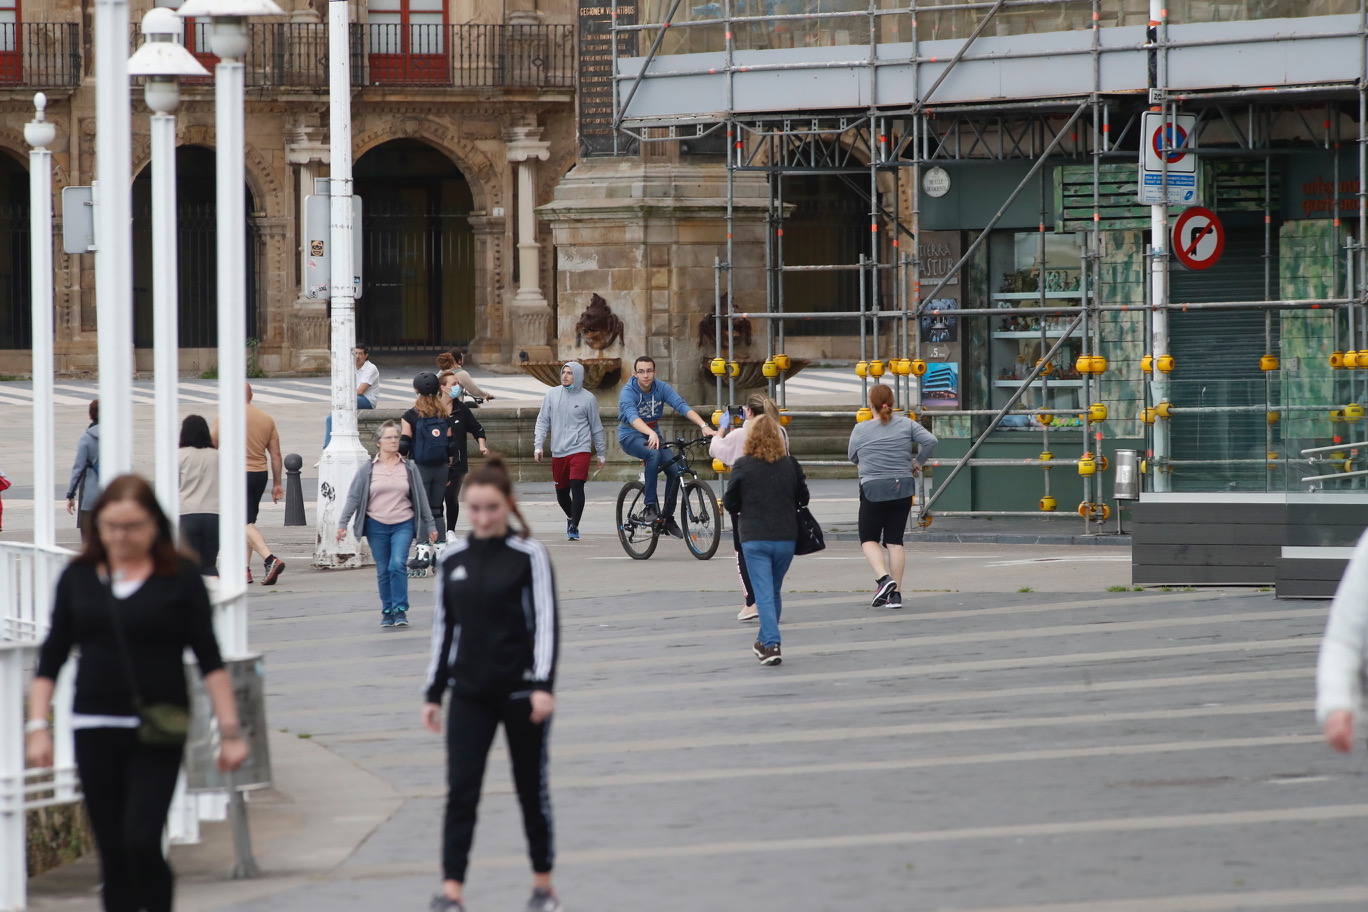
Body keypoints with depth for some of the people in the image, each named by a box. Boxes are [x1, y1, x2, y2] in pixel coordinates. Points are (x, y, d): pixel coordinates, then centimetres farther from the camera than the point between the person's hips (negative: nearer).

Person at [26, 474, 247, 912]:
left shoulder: (180, 577, -1)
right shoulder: (78, 577, 6)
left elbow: (209, 660, -1)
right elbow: (52, 657, 11)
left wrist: (229, 729, -6)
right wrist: (38, 725, 3)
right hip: (94, 729, 3)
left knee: (141, 841, -16)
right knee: (112, 851, 4)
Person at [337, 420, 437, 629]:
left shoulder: (409, 469, 7)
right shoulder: (367, 470, 3)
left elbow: (421, 499, 11)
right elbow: (353, 498, 4)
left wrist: (430, 526, 13)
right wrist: (342, 524, -2)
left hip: (403, 525, 0)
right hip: (376, 526, 1)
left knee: (398, 565, -16)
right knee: (383, 571, 4)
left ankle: (400, 611, -10)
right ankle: (387, 612, 14)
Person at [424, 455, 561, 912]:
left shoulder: (529, 555, -6)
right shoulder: (452, 559, 6)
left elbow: (546, 621, -10)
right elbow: (443, 629, 12)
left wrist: (543, 685, -20)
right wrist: (434, 693, 10)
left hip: (521, 692, -3)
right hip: (470, 694, 3)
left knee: (532, 788, 8)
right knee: (460, 791, -6)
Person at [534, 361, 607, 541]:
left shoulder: (588, 398, 0)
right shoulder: (552, 395, 6)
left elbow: (596, 428, 8)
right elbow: (542, 422, 10)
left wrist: (602, 454, 12)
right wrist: (538, 446, -1)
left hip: (580, 450, -3)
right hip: (558, 452, 3)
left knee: (577, 487, -18)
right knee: (561, 492, 11)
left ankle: (574, 527, -13)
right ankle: (571, 517, 39)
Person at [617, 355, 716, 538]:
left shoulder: (662, 388, -8)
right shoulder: (628, 392, -21)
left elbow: (682, 406, -21)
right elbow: (632, 416, -39)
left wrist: (704, 426, -36)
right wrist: (651, 434, -58)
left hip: (652, 434, 5)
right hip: (630, 436, -5)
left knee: (675, 469, -13)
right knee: (654, 454, -35)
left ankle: (668, 517, 4)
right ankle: (650, 507, -30)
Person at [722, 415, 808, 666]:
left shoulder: (743, 466, -6)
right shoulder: (790, 465, 0)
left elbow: (730, 504, 0)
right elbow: (803, 499, 10)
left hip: (755, 539, -3)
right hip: (786, 538, 3)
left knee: (764, 594, -4)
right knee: (774, 592, 18)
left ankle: (771, 645, -17)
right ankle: (765, 641, 29)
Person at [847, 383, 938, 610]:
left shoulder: (860, 430, -4)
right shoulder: (906, 425, 1)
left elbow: (853, 457, 8)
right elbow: (930, 441, -7)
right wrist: (918, 463, 8)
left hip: (873, 491, -3)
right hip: (902, 488, 3)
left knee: (869, 539, 9)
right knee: (894, 540, 9)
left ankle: (883, 578, -15)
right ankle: (896, 593, 5)